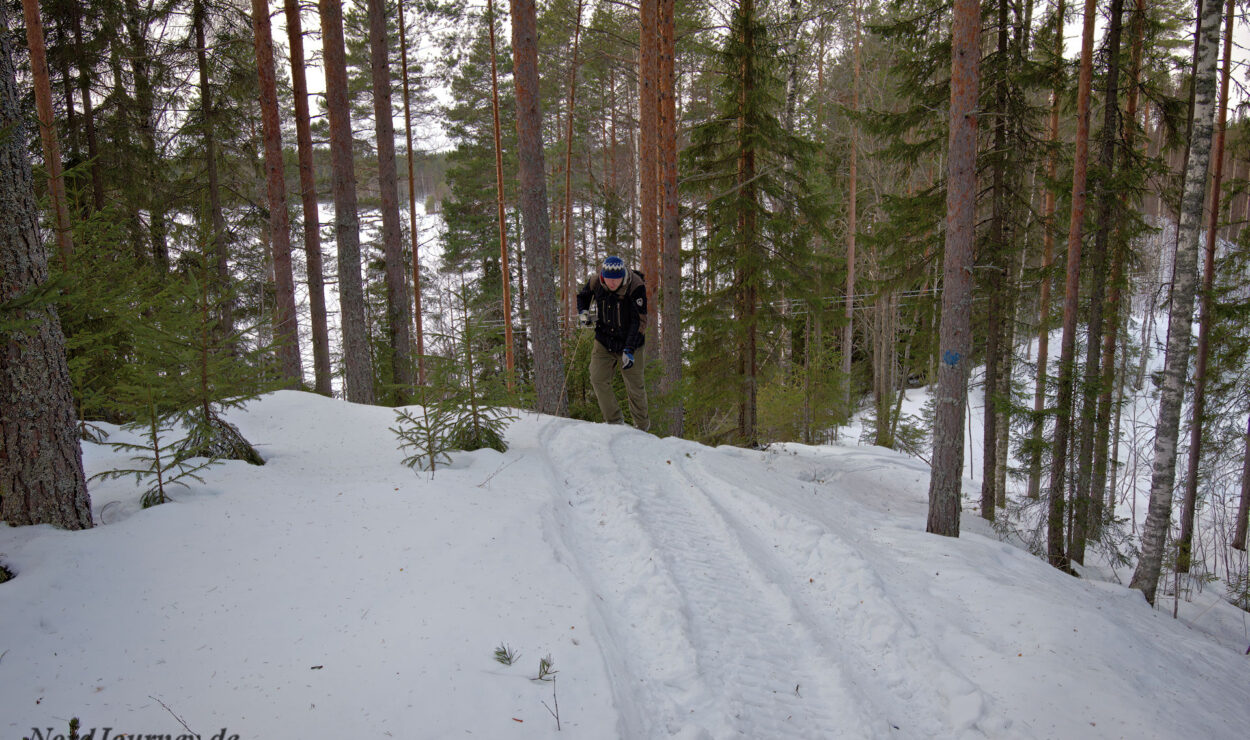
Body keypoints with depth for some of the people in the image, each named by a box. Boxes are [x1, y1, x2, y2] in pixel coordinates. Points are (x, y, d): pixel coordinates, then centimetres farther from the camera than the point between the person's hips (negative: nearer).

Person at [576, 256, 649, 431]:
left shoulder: (636, 287, -22)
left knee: (635, 387, 3)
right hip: (603, 341, 4)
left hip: (630, 343, -4)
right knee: (597, 379, -5)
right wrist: (583, 312, -6)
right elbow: (582, 296, 15)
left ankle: (642, 426, 26)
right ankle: (615, 421, 11)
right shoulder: (595, 282, -10)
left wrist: (629, 350, -29)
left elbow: (639, 321, -21)